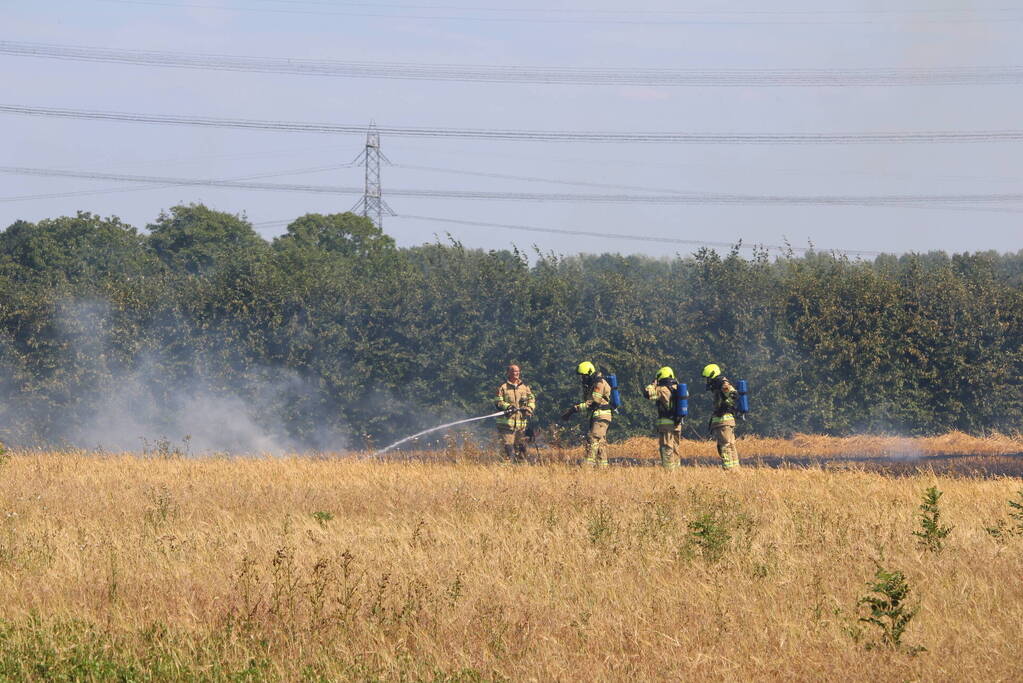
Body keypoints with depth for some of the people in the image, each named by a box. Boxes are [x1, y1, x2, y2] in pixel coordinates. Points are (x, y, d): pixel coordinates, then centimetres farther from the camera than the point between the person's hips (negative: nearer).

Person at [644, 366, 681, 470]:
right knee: (675, 449, 15)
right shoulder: (678, 389, 8)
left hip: (666, 423, -7)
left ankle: (668, 470, -10)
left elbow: (647, 393, -21)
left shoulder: (662, 390, -12)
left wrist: (653, 384, -4)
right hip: (678, 424, 7)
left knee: (666, 449, -5)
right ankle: (676, 468, 16)